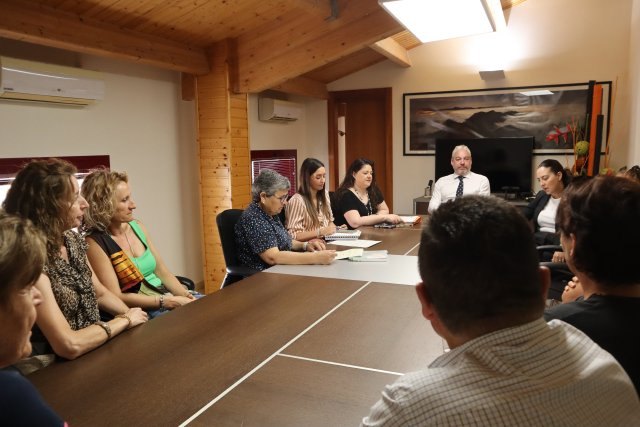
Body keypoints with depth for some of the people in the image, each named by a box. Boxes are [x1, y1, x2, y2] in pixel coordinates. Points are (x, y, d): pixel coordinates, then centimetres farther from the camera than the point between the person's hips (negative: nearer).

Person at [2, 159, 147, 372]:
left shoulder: (72, 240, 0)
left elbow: (101, 294, 14)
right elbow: (68, 345, -28)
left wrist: (131, 316, -2)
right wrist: (124, 320, -15)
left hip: (94, 350, 7)